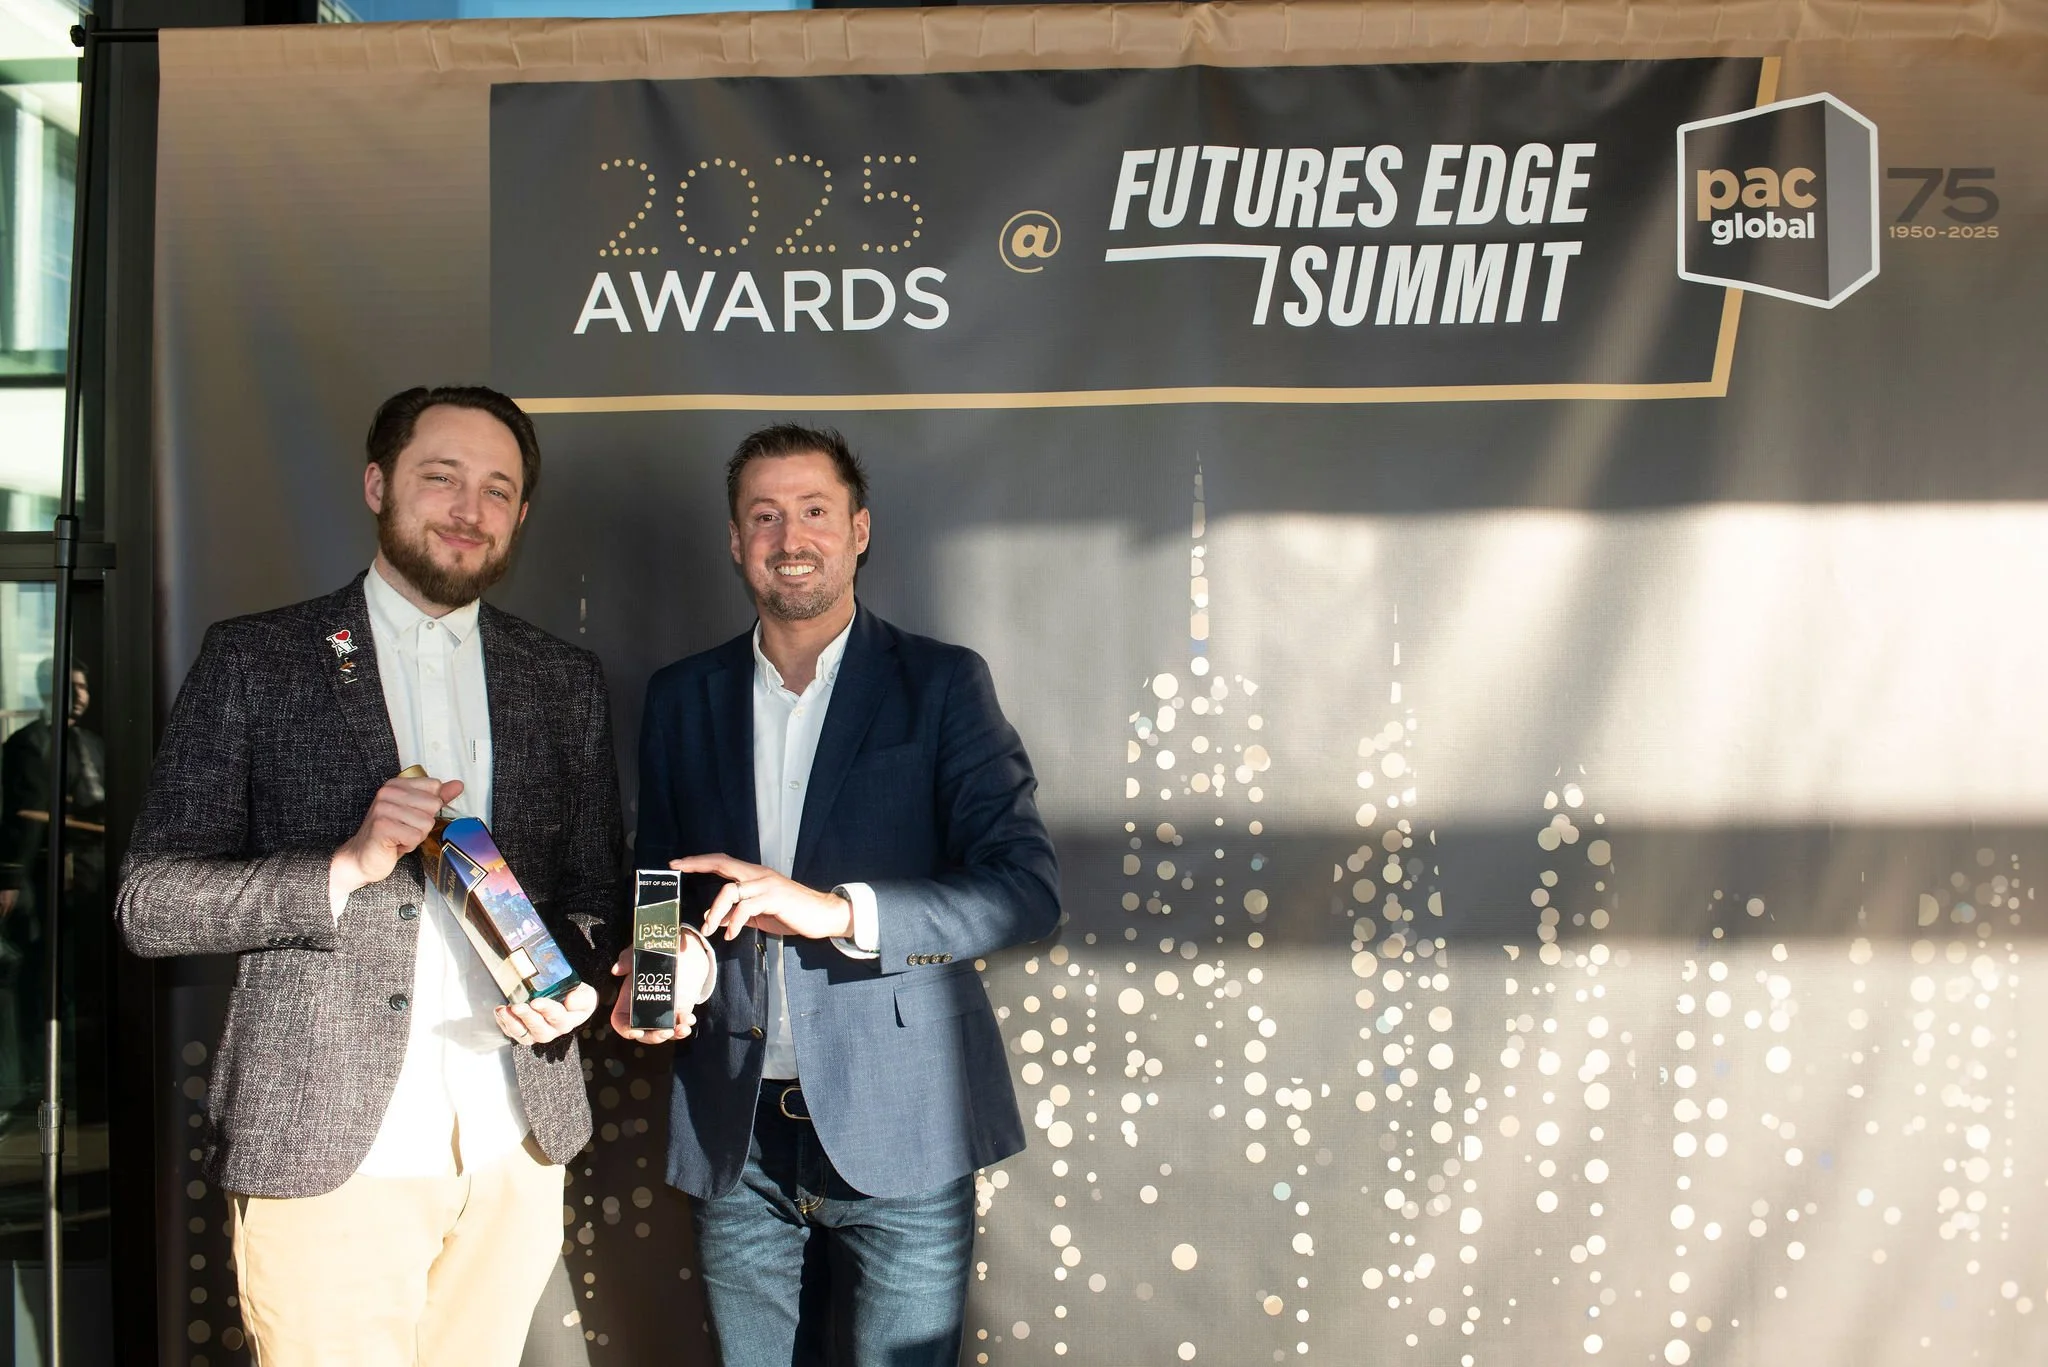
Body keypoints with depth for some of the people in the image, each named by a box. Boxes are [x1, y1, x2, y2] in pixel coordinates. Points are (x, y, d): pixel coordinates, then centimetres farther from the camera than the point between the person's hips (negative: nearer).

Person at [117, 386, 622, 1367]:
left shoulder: (566, 682, 10)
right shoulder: (255, 660, 0)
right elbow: (149, 904, -3)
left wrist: (572, 983, -8)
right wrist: (344, 866, -19)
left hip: (515, 1147, 3)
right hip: (325, 1148, -3)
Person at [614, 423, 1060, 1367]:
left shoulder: (940, 684, -2)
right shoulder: (682, 698, 9)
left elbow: (1027, 888, -11)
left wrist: (840, 910, -24)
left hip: (898, 1130, -3)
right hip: (735, 1141, 3)